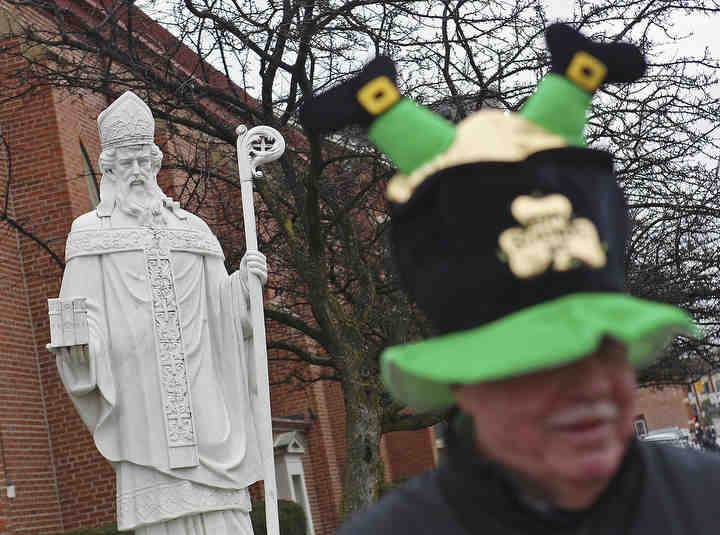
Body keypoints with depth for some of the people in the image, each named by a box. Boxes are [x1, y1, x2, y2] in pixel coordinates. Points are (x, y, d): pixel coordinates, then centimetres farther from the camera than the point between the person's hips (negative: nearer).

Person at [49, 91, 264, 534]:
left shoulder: (193, 229, 18)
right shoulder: (89, 233, 10)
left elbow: (221, 309, 14)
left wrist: (244, 283, -6)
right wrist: (76, 340, -20)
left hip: (203, 395, 3)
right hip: (138, 395, -3)